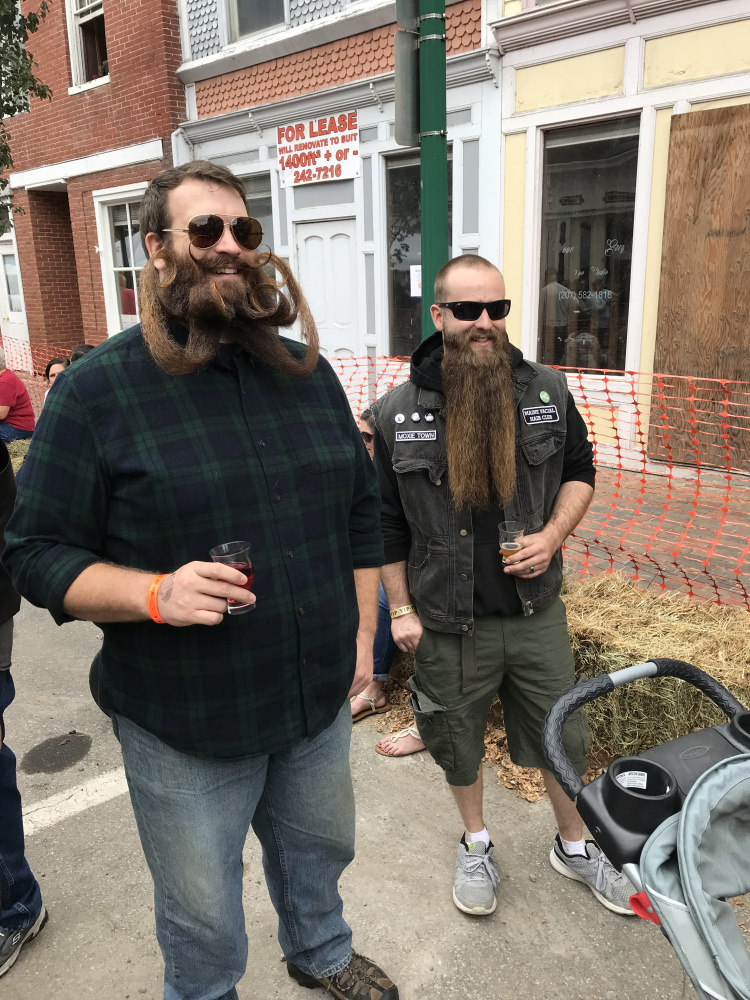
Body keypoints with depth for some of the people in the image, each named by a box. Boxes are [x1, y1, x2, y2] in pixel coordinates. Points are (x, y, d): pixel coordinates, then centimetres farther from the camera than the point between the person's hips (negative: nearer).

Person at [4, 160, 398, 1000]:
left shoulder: (306, 372, 2)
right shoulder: (99, 388, -13)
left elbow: (361, 510, 9)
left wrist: (363, 631, 6)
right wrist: (156, 594, -27)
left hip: (319, 699, 5)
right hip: (186, 728, -4)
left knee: (320, 850, 29)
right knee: (203, 917, 18)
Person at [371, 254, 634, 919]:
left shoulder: (549, 392, -3)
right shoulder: (396, 413, -8)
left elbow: (580, 471, 9)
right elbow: (386, 521, -2)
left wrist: (553, 535, -9)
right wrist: (400, 609, -1)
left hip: (536, 611, 2)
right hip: (447, 622, -1)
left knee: (563, 736, 17)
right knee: (458, 740, 18)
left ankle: (574, 846, 45)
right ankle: (476, 845, 46)